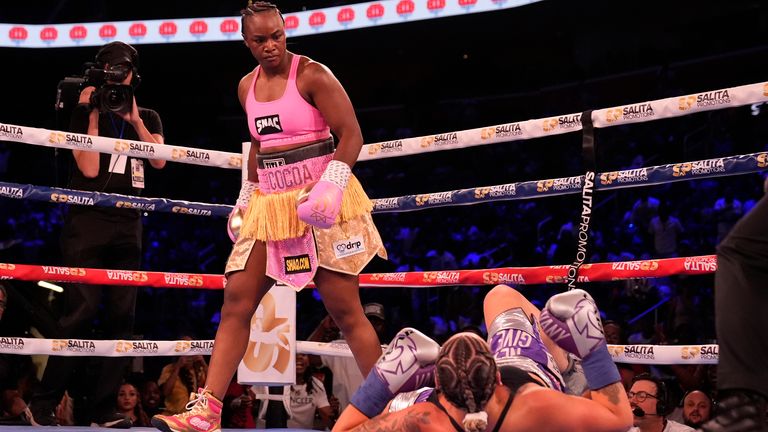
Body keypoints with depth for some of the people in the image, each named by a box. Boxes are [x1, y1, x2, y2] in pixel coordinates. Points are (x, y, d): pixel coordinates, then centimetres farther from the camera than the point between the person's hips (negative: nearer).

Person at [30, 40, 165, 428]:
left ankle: (101, 408, 2)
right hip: (87, 221, -4)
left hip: (128, 225, 4)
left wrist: (134, 118, -8)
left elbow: (159, 160, -1)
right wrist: (93, 115, -7)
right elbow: (89, 168, -6)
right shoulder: (85, 114, 8)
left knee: (122, 315, -2)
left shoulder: (148, 118, 17)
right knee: (82, 310, -14)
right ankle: (44, 403, -7)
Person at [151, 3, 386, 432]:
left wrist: (330, 186, -25)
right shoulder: (247, 86, 12)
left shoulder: (312, 75, -8)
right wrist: (246, 197, 18)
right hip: (269, 203, 6)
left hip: (320, 199, -6)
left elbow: (351, 134, -13)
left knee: (345, 308, -6)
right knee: (236, 303, -2)